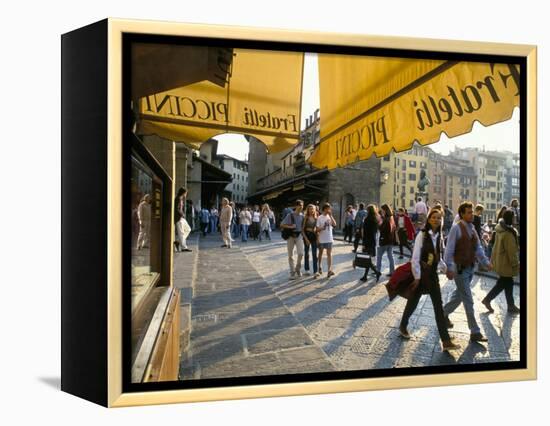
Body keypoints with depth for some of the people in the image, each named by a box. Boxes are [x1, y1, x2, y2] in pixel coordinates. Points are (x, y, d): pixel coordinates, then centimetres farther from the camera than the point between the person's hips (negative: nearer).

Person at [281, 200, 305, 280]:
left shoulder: (302, 215, 1)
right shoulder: (290, 215, -8)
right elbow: (282, 225, -8)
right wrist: (290, 227, -18)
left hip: (299, 235, 2)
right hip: (291, 236, -2)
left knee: (301, 253, -13)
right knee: (290, 255, 4)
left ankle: (298, 268, 12)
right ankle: (292, 272, 16)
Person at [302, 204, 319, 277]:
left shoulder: (316, 218, 6)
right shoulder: (306, 218, -4)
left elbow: (317, 228, 13)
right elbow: (302, 229, -6)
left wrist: (317, 237, 3)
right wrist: (306, 239, -13)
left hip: (314, 236, 2)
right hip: (307, 236, -2)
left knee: (314, 254, -5)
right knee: (306, 253, 9)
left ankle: (316, 271, -9)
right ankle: (307, 270, 22)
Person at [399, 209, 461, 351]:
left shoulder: (438, 237, 5)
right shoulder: (422, 235, -14)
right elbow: (415, 257, -16)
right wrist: (417, 277, -17)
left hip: (433, 275, 6)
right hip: (421, 274, -6)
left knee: (439, 306, 3)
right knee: (413, 302, 10)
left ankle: (446, 340, 6)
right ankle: (403, 326, 34)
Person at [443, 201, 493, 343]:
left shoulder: (472, 228, 7)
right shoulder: (456, 228, -15)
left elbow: (478, 248, 12)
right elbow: (449, 250, -17)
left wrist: (486, 262, -1)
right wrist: (449, 268, -23)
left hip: (470, 268, 7)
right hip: (460, 269, -7)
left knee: (458, 296, 20)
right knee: (468, 301, -2)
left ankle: (444, 314, 40)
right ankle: (475, 332, 7)